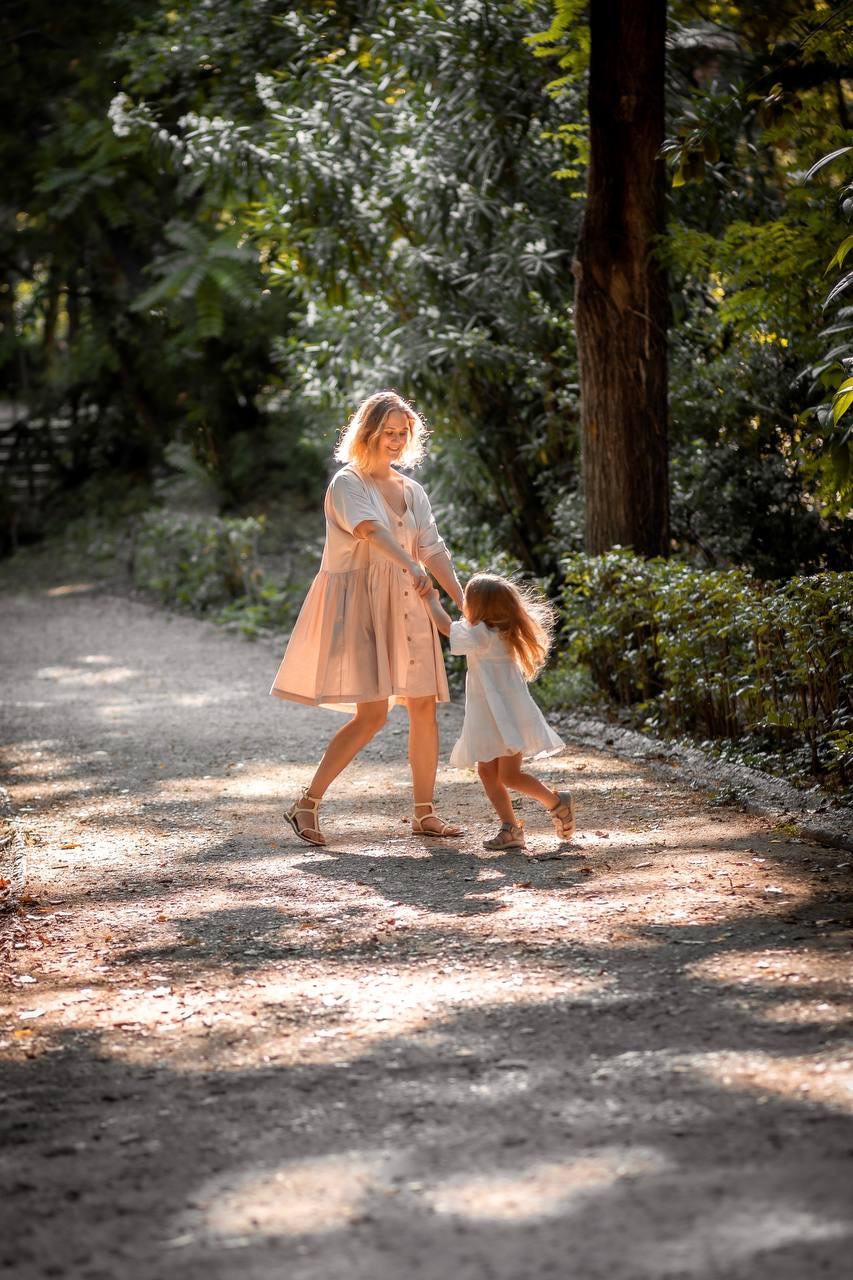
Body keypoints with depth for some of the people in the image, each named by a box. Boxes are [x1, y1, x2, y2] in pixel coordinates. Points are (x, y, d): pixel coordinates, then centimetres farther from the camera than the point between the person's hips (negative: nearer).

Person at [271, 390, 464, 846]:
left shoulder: (412, 492, 14)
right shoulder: (348, 483, -6)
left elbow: (433, 550, 6)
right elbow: (372, 530, -25)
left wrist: (464, 603, -7)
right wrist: (411, 566, -42)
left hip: (406, 609, 7)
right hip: (361, 605, -7)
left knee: (424, 706, 3)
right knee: (372, 713, -14)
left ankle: (424, 812, 12)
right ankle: (307, 804, -6)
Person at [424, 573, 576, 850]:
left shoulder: (483, 635, -17)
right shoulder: (498, 634, 11)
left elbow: (445, 625, -13)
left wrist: (432, 599, 4)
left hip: (508, 717, -10)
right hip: (491, 720, 10)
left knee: (509, 775, -8)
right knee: (487, 771, 5)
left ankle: (556, 802, 9)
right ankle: (510, 828, 6)